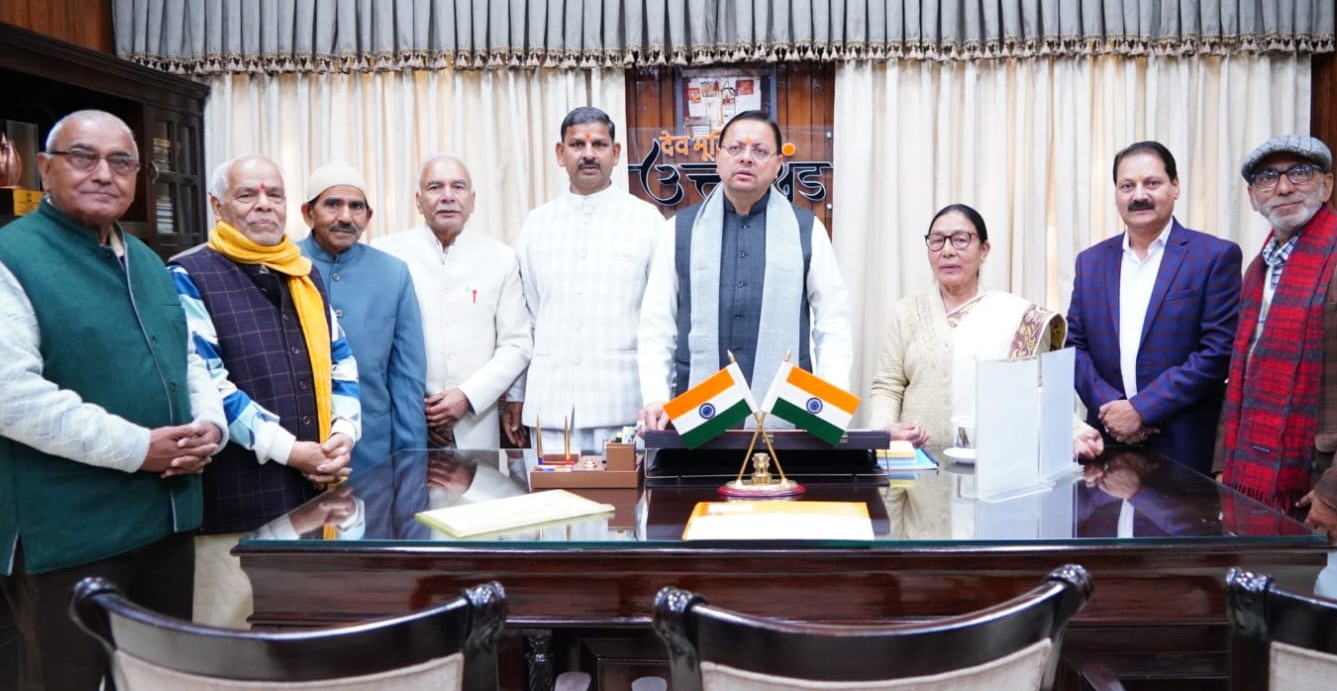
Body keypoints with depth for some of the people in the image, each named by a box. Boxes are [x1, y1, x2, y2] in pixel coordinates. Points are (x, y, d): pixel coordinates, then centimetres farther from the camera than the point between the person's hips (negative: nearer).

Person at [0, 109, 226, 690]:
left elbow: (186, 360, 19)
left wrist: (209, 422, -2)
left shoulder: (147, 263, 14)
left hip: (168, 518, 7)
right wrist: (135, 447, -21)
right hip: (67, 536, -7)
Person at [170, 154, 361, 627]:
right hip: (238, 498, -6)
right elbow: (205, 384, -13)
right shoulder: (191, 278, -4)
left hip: (318, 491, 6)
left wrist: (344, 431, -3)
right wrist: (290, 450, -16)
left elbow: (340, 359, 15)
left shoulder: (305, 274, 15)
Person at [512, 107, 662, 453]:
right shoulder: (536, 224, 8)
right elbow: (524, 319, 11)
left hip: (624, 403, -2)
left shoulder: (647, 220, 0)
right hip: (551, 402, 2)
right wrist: (515, 396, 10)